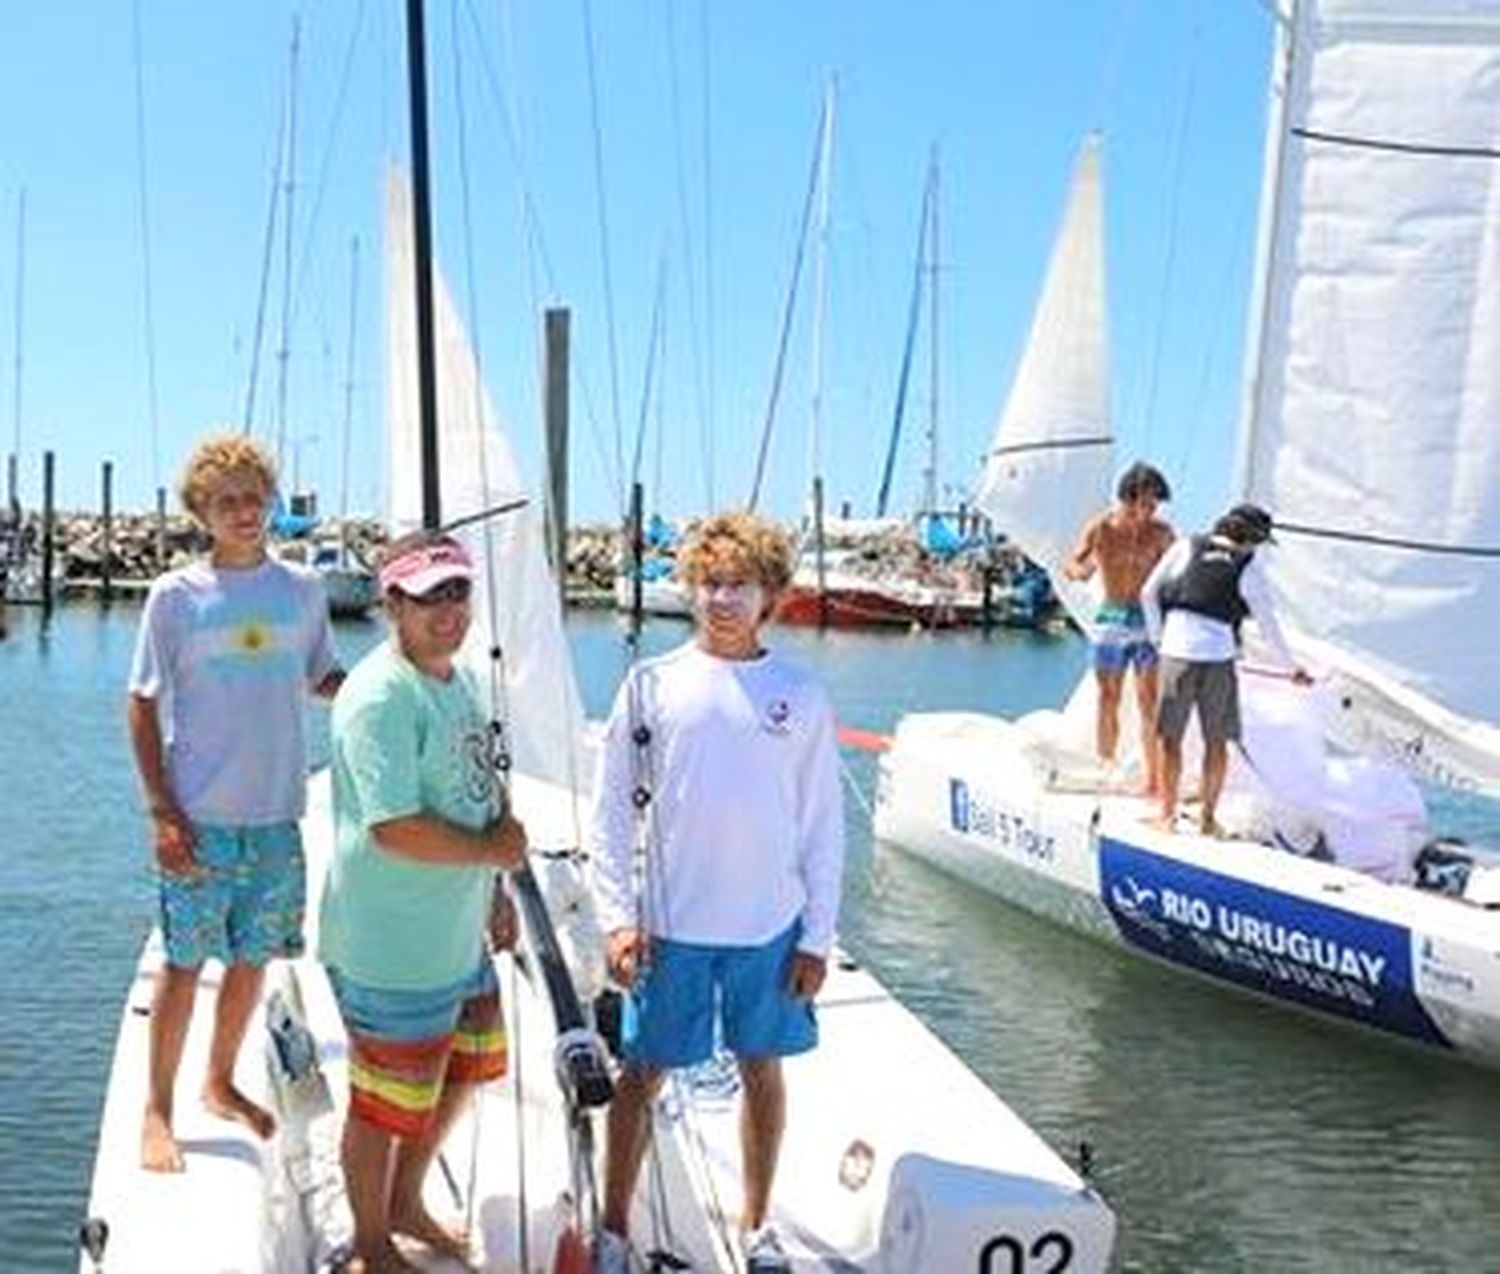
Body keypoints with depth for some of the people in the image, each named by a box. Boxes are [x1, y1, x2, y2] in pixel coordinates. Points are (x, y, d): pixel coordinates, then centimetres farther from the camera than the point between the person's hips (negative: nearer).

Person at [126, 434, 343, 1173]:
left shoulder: (302, 589, 4)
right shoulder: (176, 596, -5)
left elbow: (323, 680, 15)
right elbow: (143, 706, -3)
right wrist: (162, 812, -9)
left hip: (277, 816, 3)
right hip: (201, 820, -3)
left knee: (252, 959, 14)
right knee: (184, 963, 2)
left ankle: (220, 1085, 34)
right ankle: (157, 1110, 19)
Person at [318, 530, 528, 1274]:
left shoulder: (459, 679, 8)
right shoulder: (380, 697, -23)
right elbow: (395, 828, -30)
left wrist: (493, 891, 18)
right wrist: (492, 851, -17)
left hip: (456, 935, 10)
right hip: (390, 952, -10)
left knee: (462, 1071, 25)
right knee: (386, 1106, 7)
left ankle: (406, 1203, 46)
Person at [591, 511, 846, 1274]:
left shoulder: (801, 698, 0)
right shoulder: (652, 685, -2)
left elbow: (823, 826, 3)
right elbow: (612, 809, 1)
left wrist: (818, 936, 0)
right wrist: (617, 917, -6)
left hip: (771, 927, 1)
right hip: (671, 925, -1)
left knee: (762, 1069, 13)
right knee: (644, 1074, 7)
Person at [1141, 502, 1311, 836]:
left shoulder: (1185, 548, 7)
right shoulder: (1249, 568, 3)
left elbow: (1148, 593, 6)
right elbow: (1268, 626, 7)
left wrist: (1158, 636, 17)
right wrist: (1293, 668, 19)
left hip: (1177, 654, 1)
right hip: (1218, 658, -1)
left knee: (1171, 738, 9)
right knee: (1216, 742, 12)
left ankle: (1167, 815, 11)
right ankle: (1208, 818, 16)